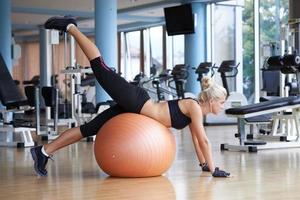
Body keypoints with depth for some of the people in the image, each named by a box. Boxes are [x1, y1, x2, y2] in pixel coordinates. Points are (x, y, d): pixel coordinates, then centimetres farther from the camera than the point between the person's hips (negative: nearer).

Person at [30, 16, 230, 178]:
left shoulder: (196, 111, 10)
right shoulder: (195, 107, -14)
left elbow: (196, 138, 22)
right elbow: (204, 140, -18)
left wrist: (204, 164, 24)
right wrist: (213, 169, -15)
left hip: (133, 106, 7)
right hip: (134, 100, -7)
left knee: (89, 129, 5)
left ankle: (45, 150, 8)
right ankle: (71, 27, 7)